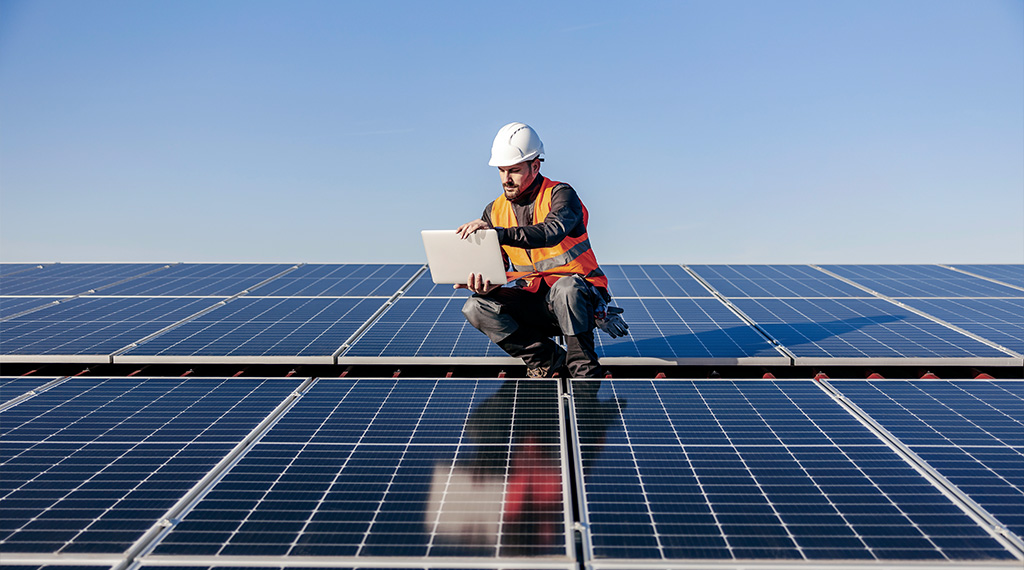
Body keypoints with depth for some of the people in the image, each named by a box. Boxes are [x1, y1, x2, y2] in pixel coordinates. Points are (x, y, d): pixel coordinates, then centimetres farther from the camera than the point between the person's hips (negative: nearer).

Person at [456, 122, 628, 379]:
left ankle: (584, 369, -20)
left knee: (565, 287, -40)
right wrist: (482, 284, -21)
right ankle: (550, 359, -11)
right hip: (534, 302, 5)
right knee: (476, 308, -18)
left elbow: (551, 232, -33)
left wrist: (498, 232, -45)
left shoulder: (560, 194, -10)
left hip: (581, 296, -5)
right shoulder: (494, 212, 6)